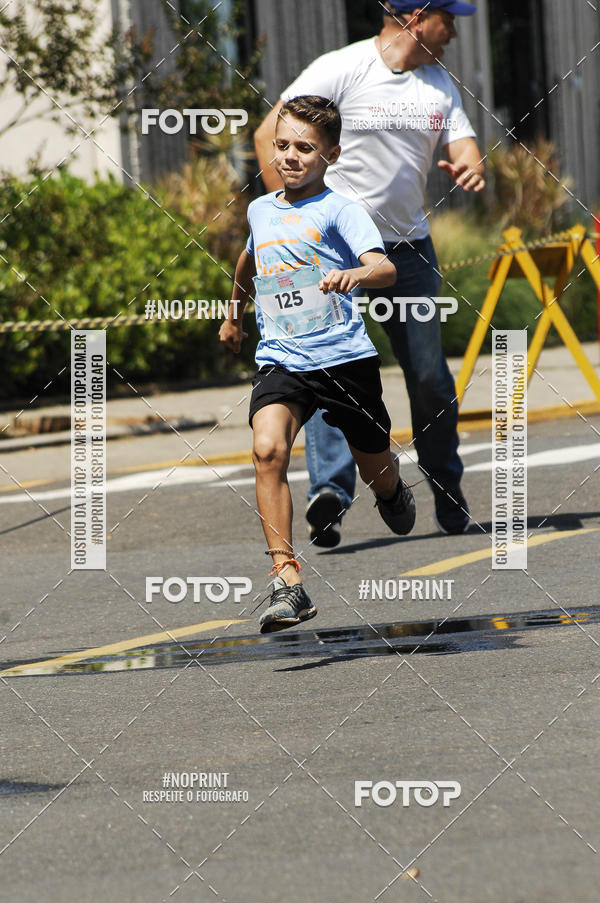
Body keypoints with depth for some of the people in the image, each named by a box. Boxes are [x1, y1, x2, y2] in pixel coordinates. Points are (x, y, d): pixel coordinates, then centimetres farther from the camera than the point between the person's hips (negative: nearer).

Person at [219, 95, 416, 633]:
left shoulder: (339, 211, -7)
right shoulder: (260, 211, 11)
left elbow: (385, 270, -21)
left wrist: (355, 274, -43)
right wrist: (234, 312, 46)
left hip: (344, 356, -3)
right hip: (280, 360, 3)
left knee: (376, 470, 13)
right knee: (268, 449, -24)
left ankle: (393, 494, 54)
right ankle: (287, 582, -28)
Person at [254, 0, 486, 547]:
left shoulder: (439, 85, 9)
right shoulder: (339, 71, -10)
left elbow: (464, 147, 6)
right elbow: (269, 136, -10)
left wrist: (471, 168, -20)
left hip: (409, 246, 5)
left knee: (430, 376, 6)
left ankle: (448, 491, 22)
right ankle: (330, 490, -27)